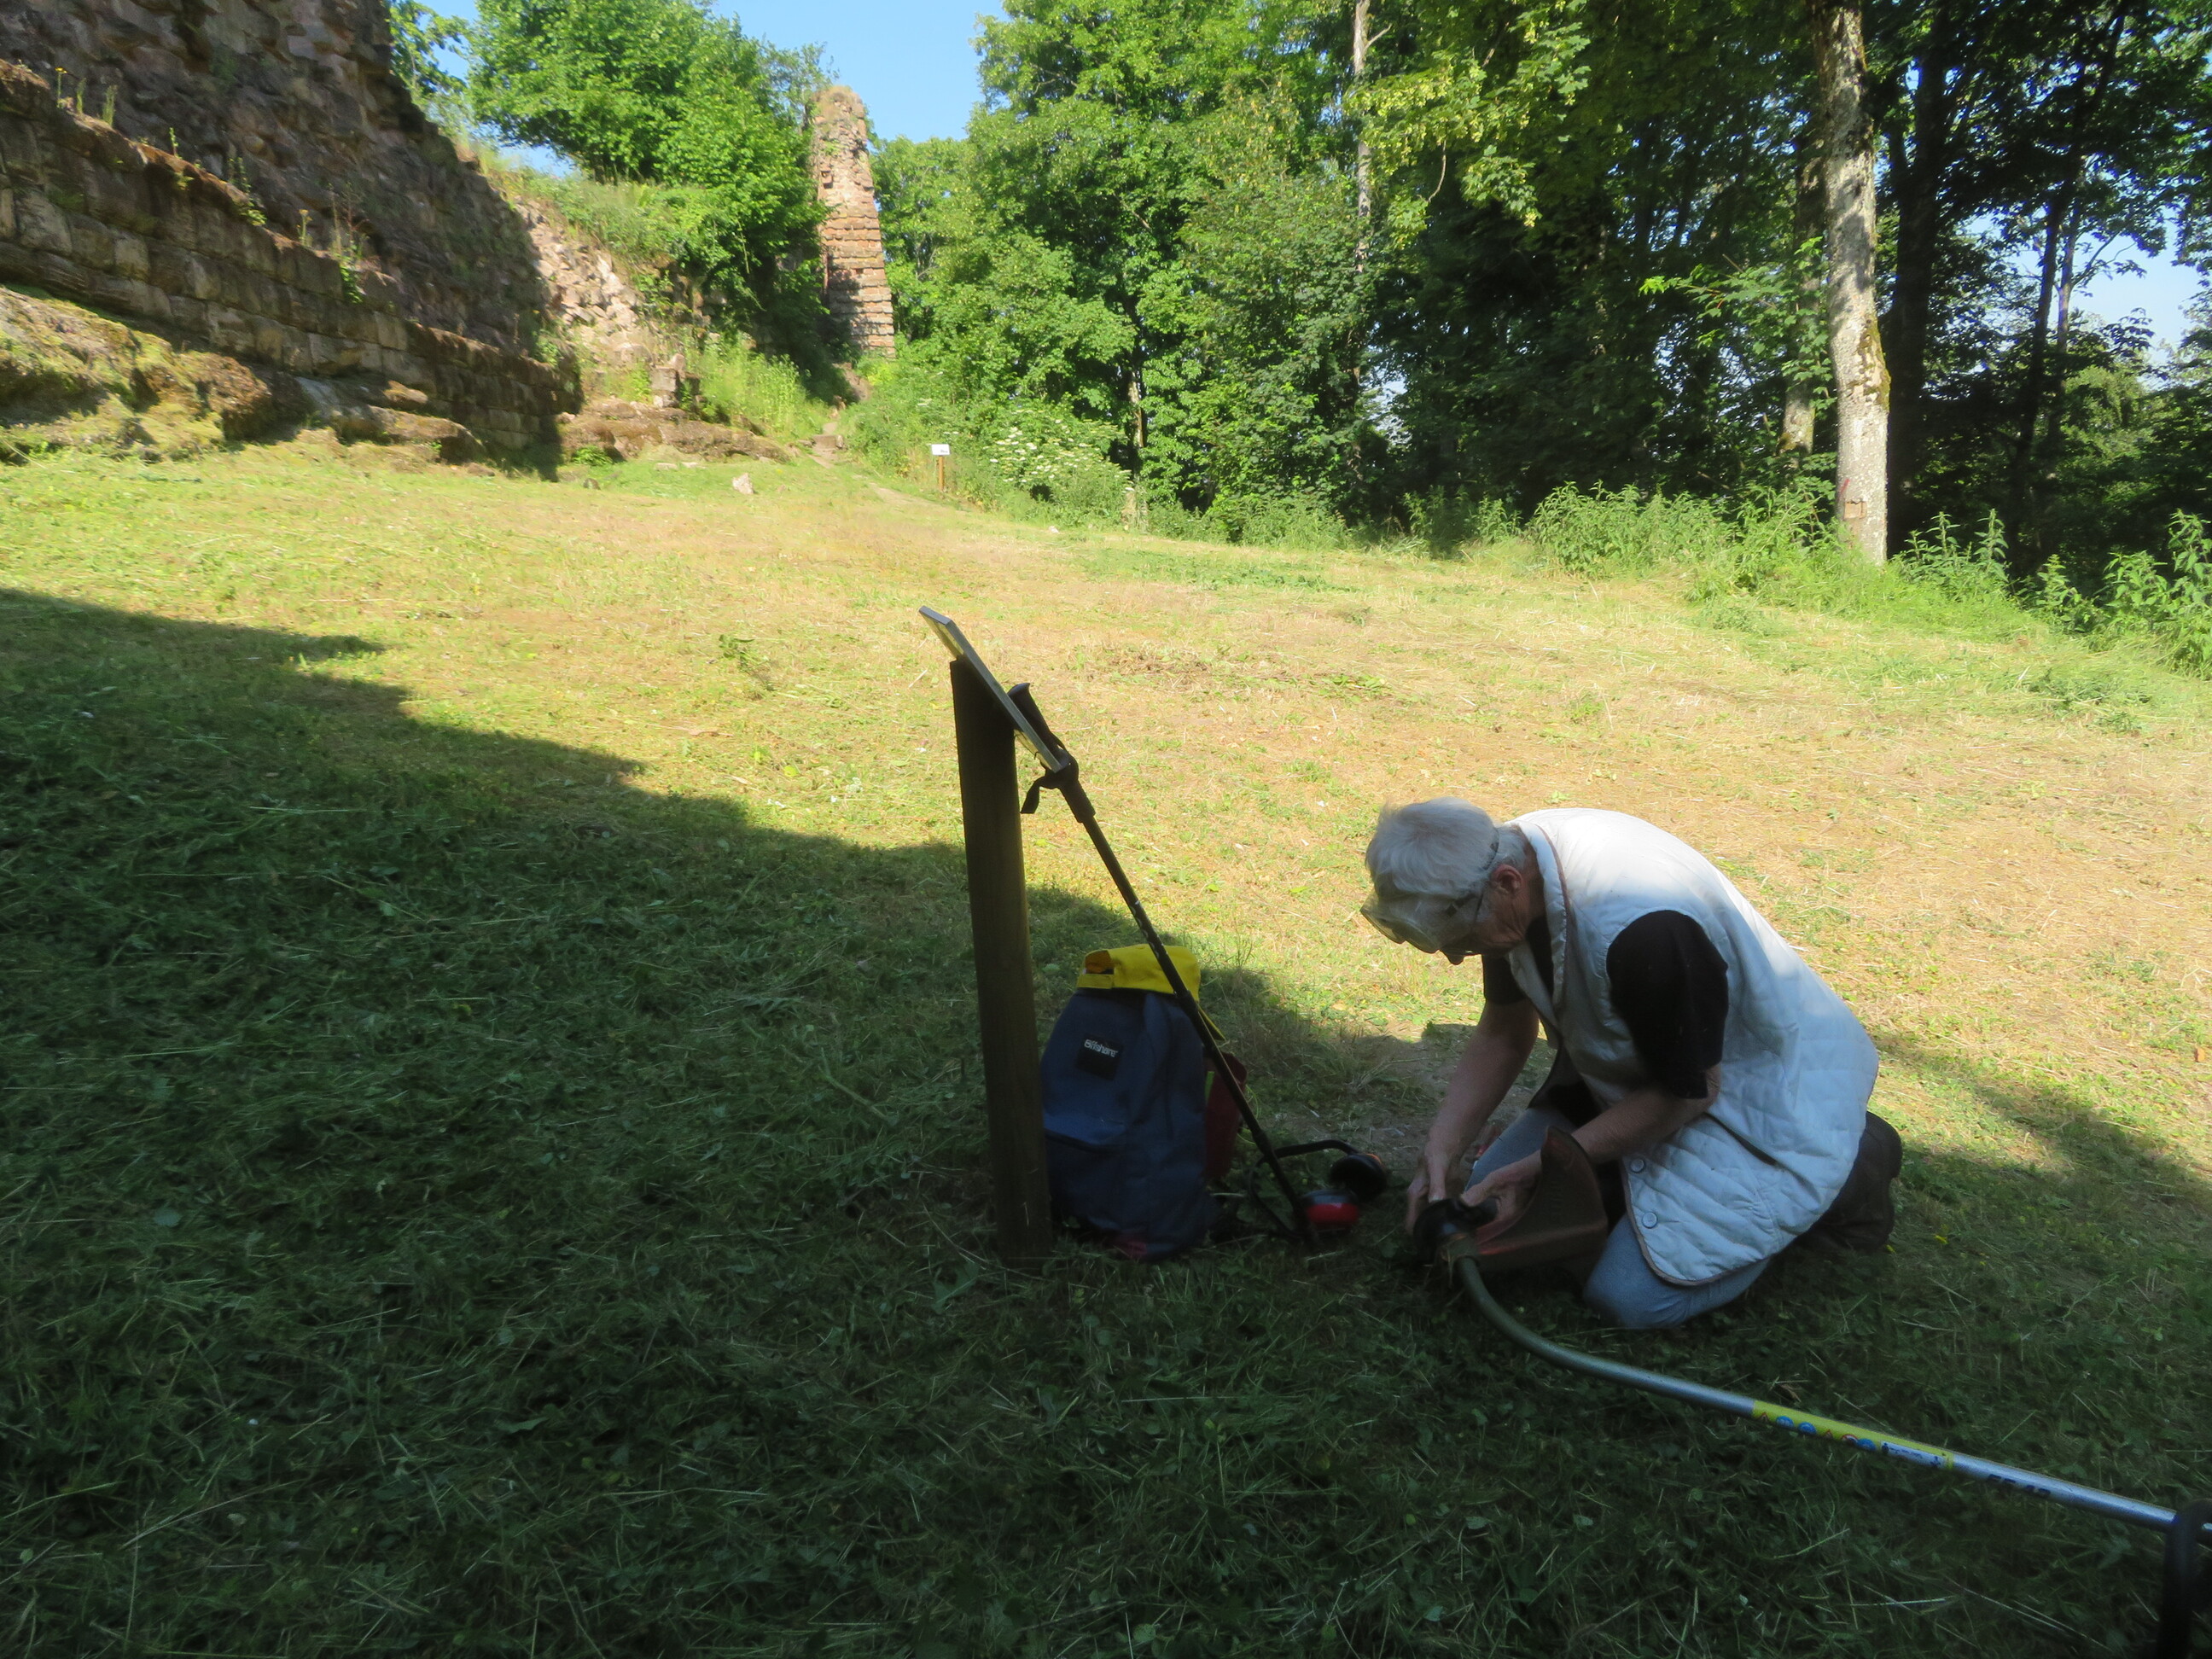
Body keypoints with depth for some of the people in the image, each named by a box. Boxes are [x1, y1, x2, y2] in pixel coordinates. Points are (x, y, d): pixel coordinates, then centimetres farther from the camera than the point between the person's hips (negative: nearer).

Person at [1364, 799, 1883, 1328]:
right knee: (1490, 1199, 6)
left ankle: (1844, 1170, 5)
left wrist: (1542, 1167, -19)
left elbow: (1690, 1089, -23)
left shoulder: (1639, 928, -39)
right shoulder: (1508, 853, -13)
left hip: (1761, 1089, -7)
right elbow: (1504, 1033, -1)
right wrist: (1441, 1149, -12)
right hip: (1635, 1070, 8)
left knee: (1629, 1297, -14)